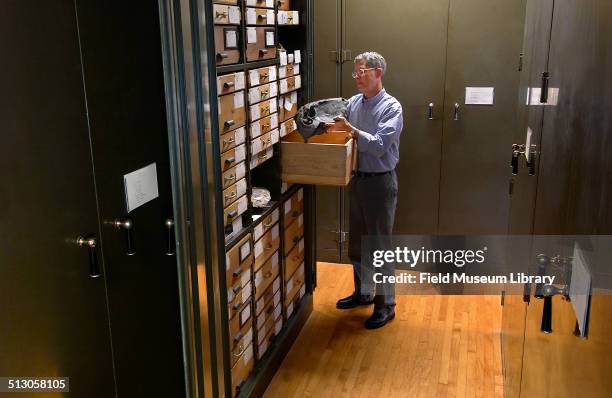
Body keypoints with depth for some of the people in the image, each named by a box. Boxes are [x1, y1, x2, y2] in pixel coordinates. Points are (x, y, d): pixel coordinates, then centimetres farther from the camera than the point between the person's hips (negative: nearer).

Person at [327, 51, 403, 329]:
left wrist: (350, 129, -28)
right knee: (357, 241, 17)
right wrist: (331, 126, -10)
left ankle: (386, 304, 14)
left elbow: (379, 146, -22)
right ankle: (363, 292, 35)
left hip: (380, 182, -7)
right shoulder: (353, 103, 7)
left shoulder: (391, 107, -12)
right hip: (356, 179, 7)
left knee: (380, 244, 1)